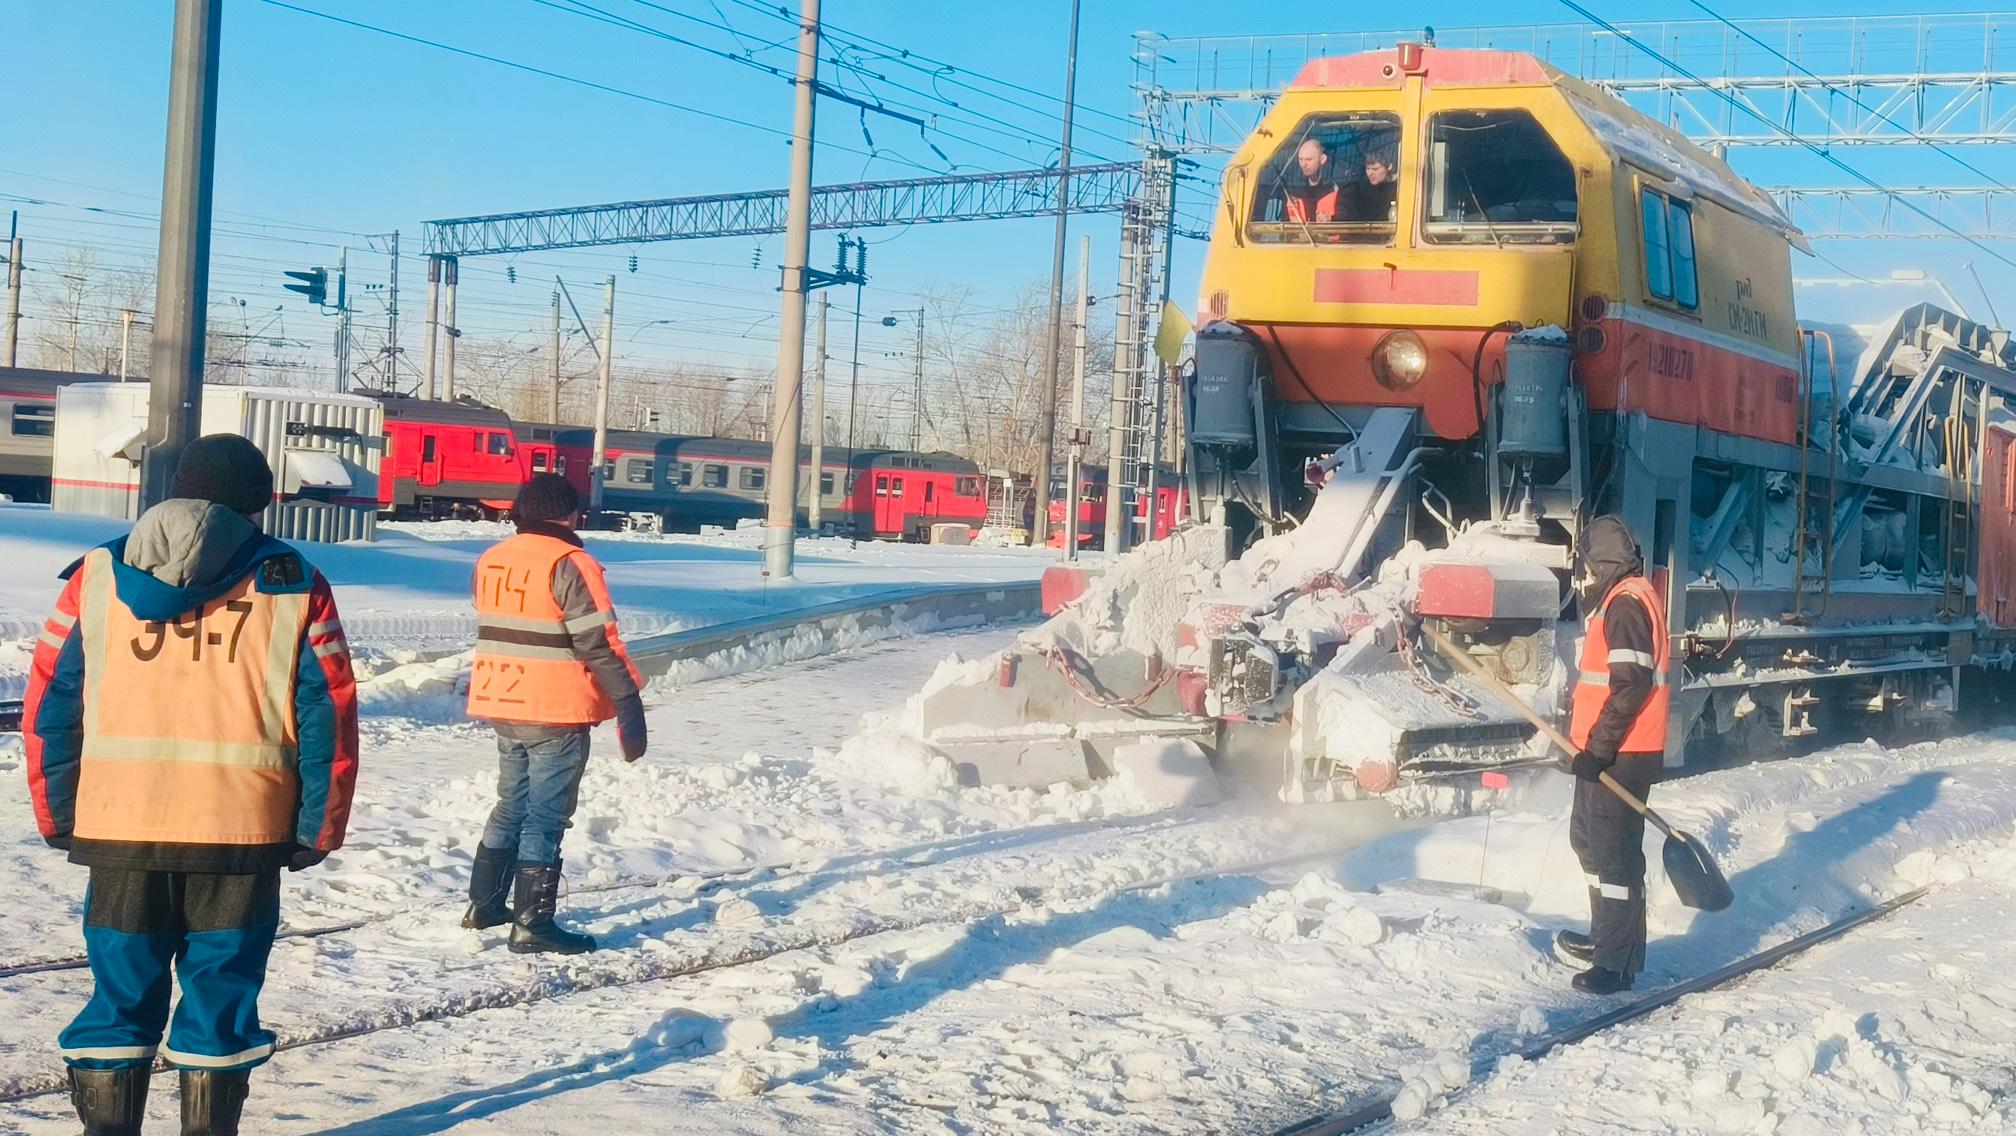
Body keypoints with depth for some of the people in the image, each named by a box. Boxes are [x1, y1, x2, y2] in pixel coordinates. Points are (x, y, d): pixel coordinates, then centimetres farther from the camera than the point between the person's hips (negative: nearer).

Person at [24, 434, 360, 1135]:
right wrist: (317, 831, 6)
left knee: (119, 995, 12)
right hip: (243, 833, -1)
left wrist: (57, 815, 13)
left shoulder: (98, 576, 6)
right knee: (221, 994, 9)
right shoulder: (294, 586, 1)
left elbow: (49, 702, 5)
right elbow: (328, 715, -1)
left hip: (118, 827, 2)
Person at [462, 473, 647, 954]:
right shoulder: (569, 565, -15)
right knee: (546, 817, -1)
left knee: (511, 806, 20)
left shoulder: (491, 561, 9)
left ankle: (483, 905, 27)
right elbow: (599, 644, -17)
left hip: (502, 705, 7)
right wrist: (629, 706, -14)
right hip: (556, 714, -7)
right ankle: (533, 924, 1)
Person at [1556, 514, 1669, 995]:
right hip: (1608, 752, 11)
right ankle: (1606, 938, 34)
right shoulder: (1621, 599, 18)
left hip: (1619, 756, -11)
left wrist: (1598, 748, -22)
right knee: (1591, 839, 21)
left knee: (1614, 852, -8)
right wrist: (1589, 742, 27)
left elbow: (1632, 685, -23)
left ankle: (1619, 961, -4)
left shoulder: (1627, 603, -15)